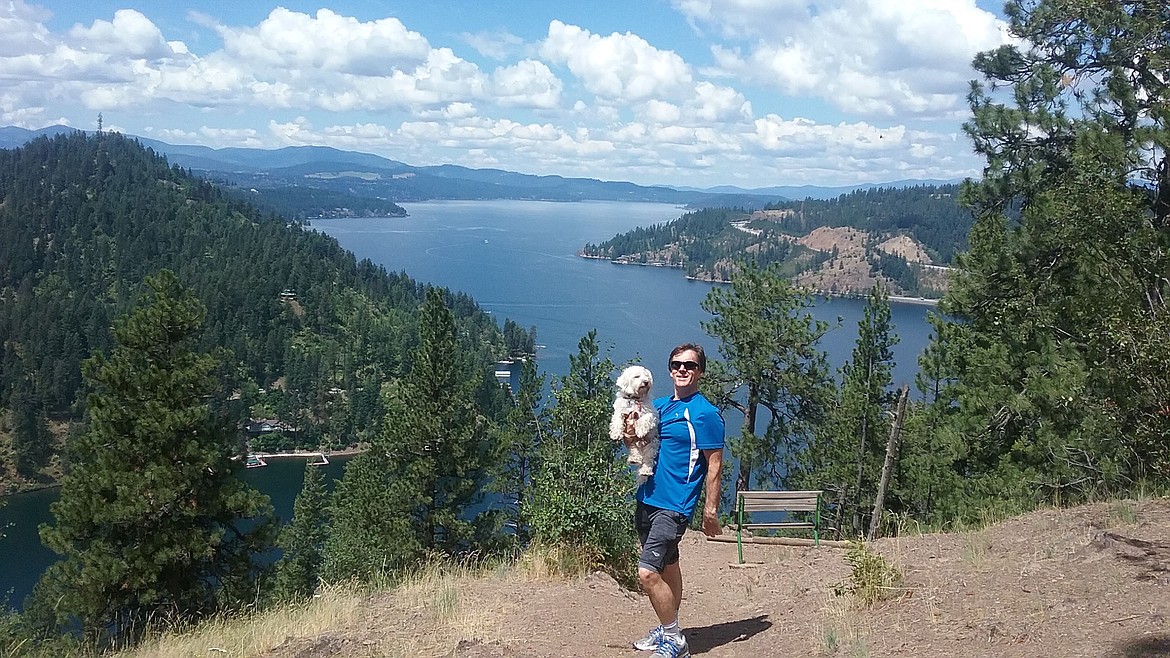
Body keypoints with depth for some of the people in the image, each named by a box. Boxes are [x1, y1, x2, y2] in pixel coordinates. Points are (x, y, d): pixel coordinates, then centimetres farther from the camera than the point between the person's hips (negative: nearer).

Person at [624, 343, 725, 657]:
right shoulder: (659, 406, 11)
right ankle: (667, 629, 32)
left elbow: (714, 464, -11)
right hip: (648, 499, 8)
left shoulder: (705, 413, -11)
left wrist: (710, 510, -13)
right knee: (667, 565, 19)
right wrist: (631, 438, -5)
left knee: (648, 573, -14)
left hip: (674, 506, -8)